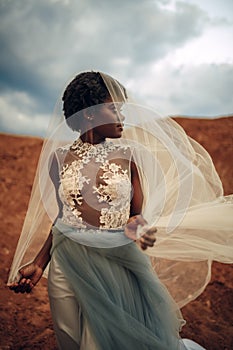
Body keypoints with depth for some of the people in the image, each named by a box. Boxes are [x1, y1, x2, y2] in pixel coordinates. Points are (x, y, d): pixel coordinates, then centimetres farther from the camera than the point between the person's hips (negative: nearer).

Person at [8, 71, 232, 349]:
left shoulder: (128, 155, -4)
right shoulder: (60, 157, 0)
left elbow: (138, 214, 0)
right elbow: (63, 215, 9)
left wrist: (140, 231, -23)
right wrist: (39, 264, 6)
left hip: (118, 262, -1)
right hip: (68, 265, 2)